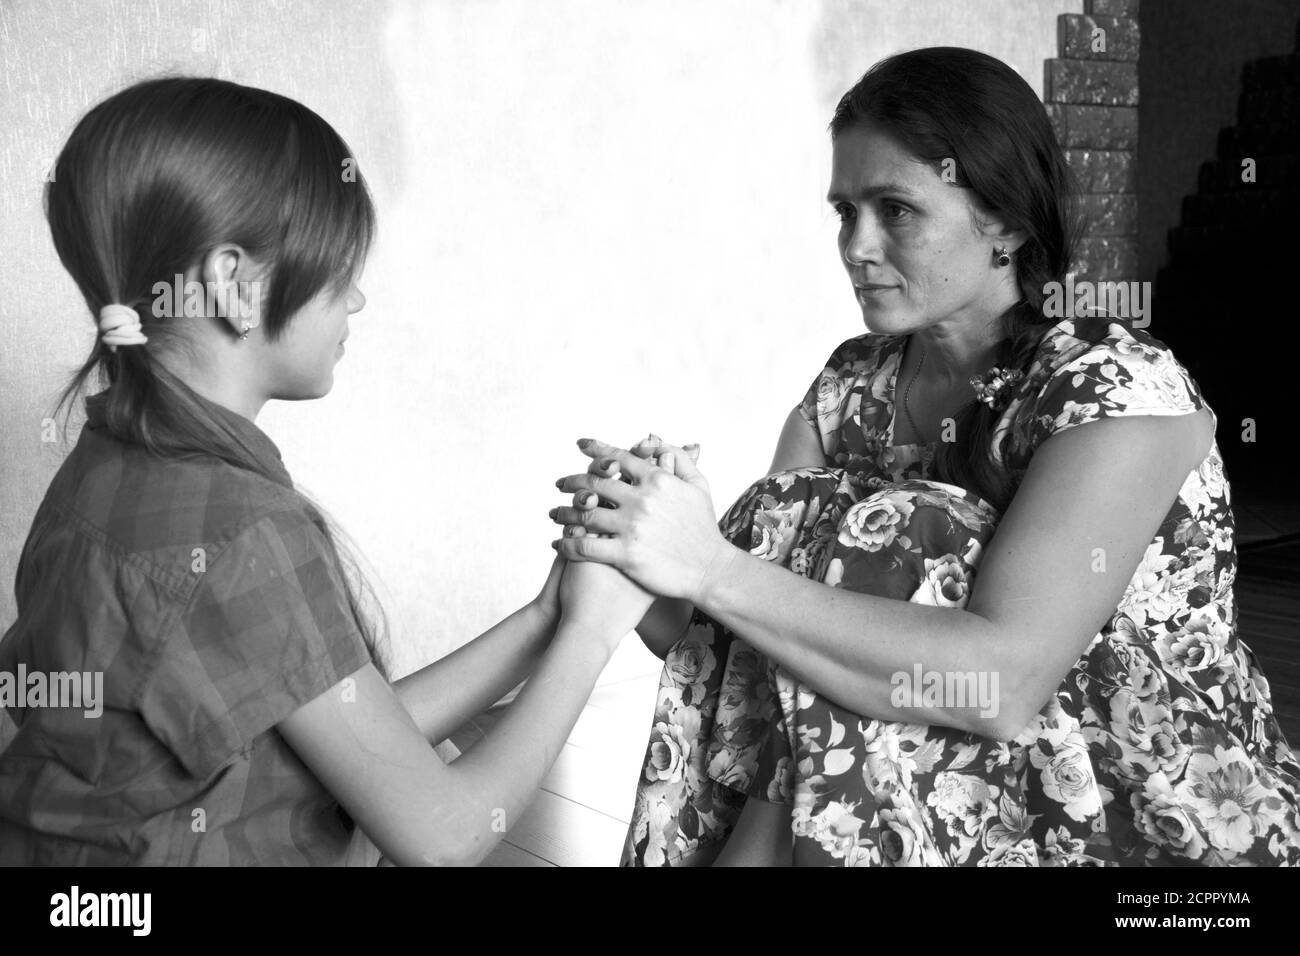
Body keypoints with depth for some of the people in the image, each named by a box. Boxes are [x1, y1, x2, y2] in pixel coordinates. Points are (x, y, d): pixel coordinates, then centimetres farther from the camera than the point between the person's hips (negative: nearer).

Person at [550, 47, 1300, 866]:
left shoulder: (1122, 389, -16)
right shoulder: (850, 389, 0)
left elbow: (1001, 683, -29)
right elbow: (740, 650, -7)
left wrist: (711, 567, -33)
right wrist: (632, 554, -26)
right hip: (994, 796, 4)